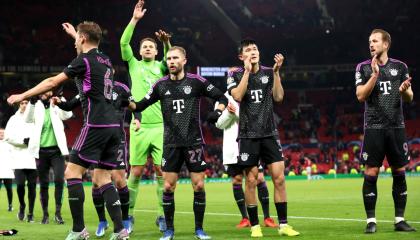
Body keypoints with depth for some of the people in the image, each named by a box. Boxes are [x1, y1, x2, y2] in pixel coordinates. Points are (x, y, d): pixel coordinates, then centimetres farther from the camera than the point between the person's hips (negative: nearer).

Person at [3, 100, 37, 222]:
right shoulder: (14, 119, 10)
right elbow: (8, 137, 1)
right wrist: (23, 140, -10)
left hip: (33, 157, 0)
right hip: (19, 157, 0)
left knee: (32, 186, 0)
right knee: (20, 184, -9)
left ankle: (30, 213, 11)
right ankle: (22, 206, 18)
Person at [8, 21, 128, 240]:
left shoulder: (84, 60, -5)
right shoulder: (105, 61, 16)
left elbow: (52, 82, -2)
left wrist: (23, 95, 8)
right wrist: (75, 33, 57)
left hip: (95, 125, -8)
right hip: (113, 125, 8)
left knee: (72, 172, -2)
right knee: (102, 178, 9)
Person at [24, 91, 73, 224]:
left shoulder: (57, 107, 5)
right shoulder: (36, 107, 4)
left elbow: (68, 115, -14)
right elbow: (28, 119, -14)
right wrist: (32, 102, -32)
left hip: (56, 150, 0)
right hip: (41, 151, 0)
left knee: (59, 180, -13)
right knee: (43, 184, 5)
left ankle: (58, 212, -5)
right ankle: (45, 214, 13)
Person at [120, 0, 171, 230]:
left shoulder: (161, 66, 13)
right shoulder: (134, 64, 11)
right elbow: (124, 43, -2)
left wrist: (166, 42, -28)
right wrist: (134, 19, -10)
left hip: (160, 126, 1)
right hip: (139, 126, -1)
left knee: (162, 171, -2)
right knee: (136, 172, 0)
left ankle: (162, 215, 4)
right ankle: (129, 214, 9)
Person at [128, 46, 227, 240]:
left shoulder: (196, 82, -2)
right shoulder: (161, 85, 5)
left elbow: (222, 98, 4)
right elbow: (141, 105, 10)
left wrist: (218, 112, -14)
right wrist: (128, 103, -9)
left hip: (194, 142, -1)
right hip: (171, 144, 2)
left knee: (199, 186, -2)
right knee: (168, 187, -2)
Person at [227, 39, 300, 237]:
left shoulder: (268, 72, 9)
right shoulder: (235, 75, 2)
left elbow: (278, 97, 0)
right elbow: (237, 96, -16)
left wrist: (276, 72, -7)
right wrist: (247, 71, -14)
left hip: (269, 133, 2)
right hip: (248, 135, -2)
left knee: (279, 177, -4)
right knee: (251, 180, -1)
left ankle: (283, 224, 2)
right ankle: (254, 226, 9)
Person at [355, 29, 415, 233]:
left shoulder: (400, 67, 8)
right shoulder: (364, 67, 4)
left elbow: (409, 98, 7)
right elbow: (360, 96, -5)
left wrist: (405, 90, -16)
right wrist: (375, 75, -16)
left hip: (396, 127, 2)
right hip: (374, 128, -2)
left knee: (399, 173, 3)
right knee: (371, 174, -4)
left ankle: (400, 220, 10)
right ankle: (371, 221, 2)